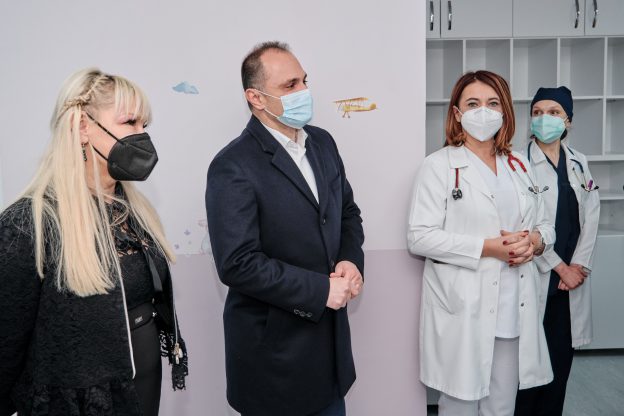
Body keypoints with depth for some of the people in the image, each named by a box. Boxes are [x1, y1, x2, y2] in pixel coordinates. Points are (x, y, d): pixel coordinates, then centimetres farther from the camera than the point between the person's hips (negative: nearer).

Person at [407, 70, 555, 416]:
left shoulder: (520, 166, 13)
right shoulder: (439, 165, -6)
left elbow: (545, 226, 17)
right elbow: (419, 237, -13)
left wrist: (534, 241, -7)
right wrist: (488, 247, -19)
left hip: (514, 311, 5)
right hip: (462, 311, -5)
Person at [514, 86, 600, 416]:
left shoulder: (579, 162, 11)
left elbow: (591, 216, 7)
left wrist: (578, 265, -4)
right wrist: (558, 267, -9)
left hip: (572, 277, 5)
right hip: (535, 276, -5)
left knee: (561, 358, 10)